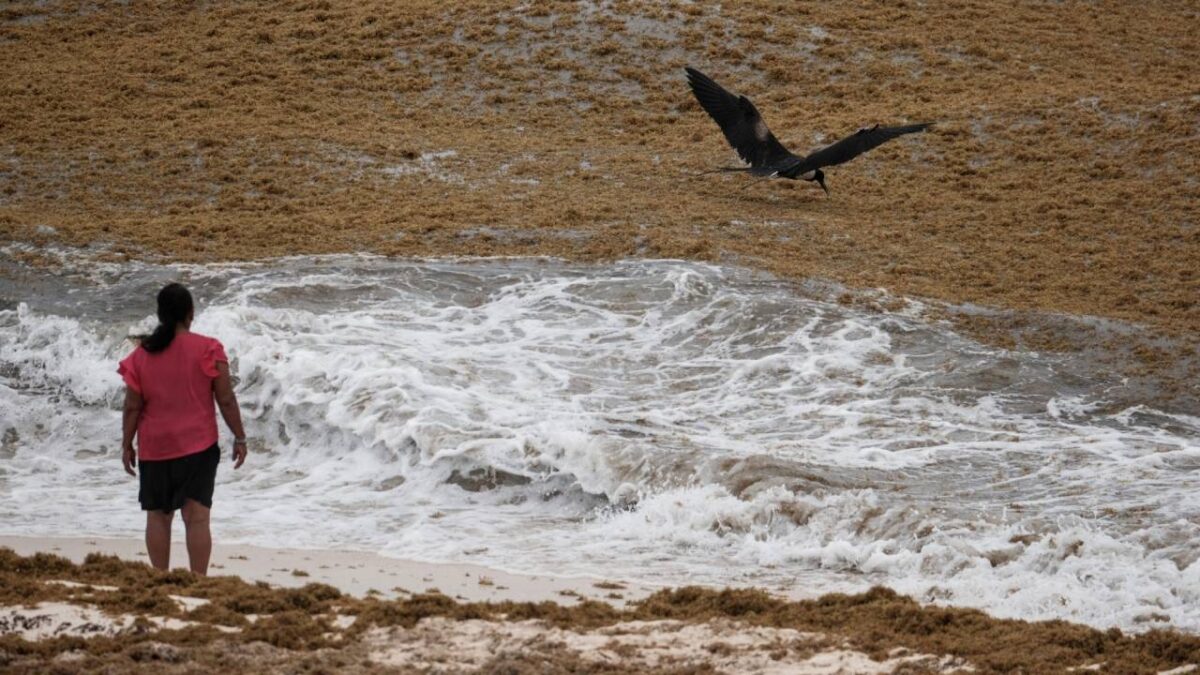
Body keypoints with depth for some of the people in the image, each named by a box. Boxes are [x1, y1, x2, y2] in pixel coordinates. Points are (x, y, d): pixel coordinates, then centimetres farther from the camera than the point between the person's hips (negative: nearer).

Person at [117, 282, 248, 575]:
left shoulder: (141, 355, 0)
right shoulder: (208, 350, -6)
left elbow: (132, 406, 1)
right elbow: (226, 400, -5)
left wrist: (127, 444, 11)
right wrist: (239, 438, 4)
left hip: (154, 448, 2)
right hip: (198, 444, -2)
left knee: (157, 515, 10)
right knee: (197, 516, -3)